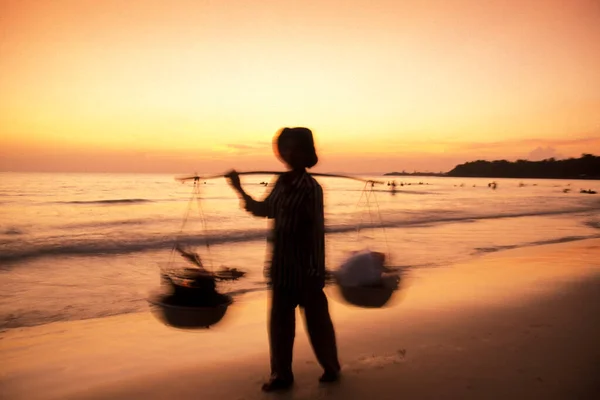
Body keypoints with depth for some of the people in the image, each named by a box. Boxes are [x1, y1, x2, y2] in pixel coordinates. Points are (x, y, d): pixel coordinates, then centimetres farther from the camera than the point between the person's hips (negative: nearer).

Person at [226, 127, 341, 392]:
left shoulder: (311, 189, -14)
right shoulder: (281, 183, 5)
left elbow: (316, 231, -16)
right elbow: (263, 210, 20)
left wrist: (317, 271, -17)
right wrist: (240, 190, 12)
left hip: (305, 268, -6)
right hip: (282, 267, 6)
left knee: (316, 320, 9)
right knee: (279, 321, 11)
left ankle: (331, 368, 29)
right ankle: (282, 374, 24)